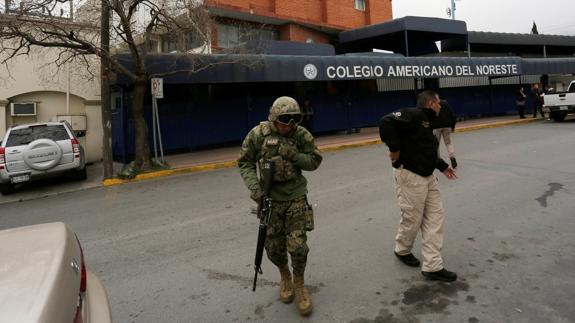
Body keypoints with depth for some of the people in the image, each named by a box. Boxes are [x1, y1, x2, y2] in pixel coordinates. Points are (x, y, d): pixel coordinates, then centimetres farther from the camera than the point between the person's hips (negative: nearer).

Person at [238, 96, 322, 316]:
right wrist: (254, 187, -16)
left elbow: (314, 161, -2)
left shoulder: (301, 134, -6)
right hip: (270, 199, 1)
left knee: (298, 245, -4)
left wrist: (294, 155, -20)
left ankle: (299, 284, 23)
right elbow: (245, 162, -2)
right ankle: (284, 276, 40)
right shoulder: (258, 134, -9)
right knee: (274, 247, 9)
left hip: (296, 197, 0)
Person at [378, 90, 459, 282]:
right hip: (409, 176, -10)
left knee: (435, 217, 7)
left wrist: (443, 166, 22)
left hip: (428, 176, 10)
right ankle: (402, 250, 32)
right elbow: (386, 122, -27)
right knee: (412, 219, 3)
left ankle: (433, 266, 13)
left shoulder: (427, 123, 18)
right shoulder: (413, 115, -13)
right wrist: (394, 148, -25)